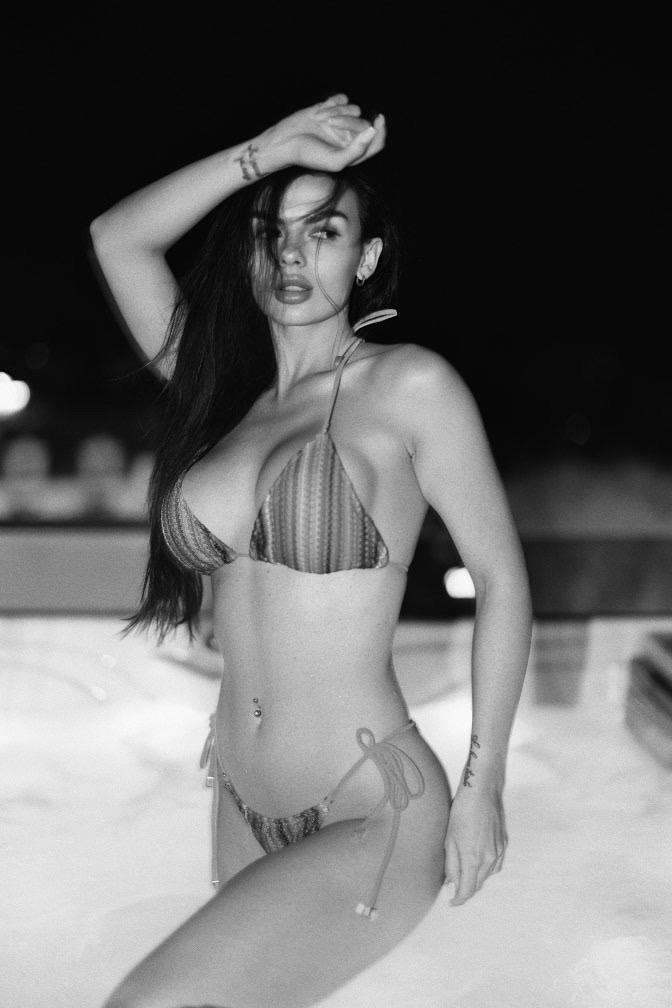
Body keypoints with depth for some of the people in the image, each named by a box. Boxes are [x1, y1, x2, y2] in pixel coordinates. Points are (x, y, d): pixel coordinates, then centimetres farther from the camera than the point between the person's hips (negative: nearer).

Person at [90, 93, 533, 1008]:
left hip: (375, 821, -6)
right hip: (245, 810, 6)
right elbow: (117, 238, 0)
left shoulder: (409, 385, -9)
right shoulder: (227, 391, 7)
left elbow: (501, 576, -4)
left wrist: (482, 784, -4)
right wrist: (268, 152, -9)